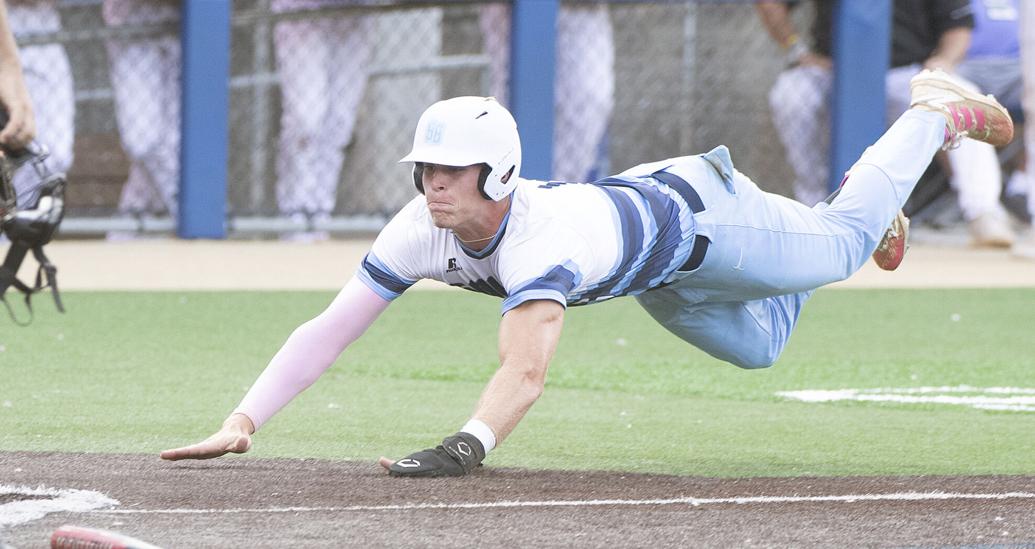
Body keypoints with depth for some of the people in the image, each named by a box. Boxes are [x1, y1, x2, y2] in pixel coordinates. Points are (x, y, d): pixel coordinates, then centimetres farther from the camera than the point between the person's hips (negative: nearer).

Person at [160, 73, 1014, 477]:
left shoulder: (544, 234, -49)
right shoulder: (422, 232, -31)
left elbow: (528, 368, -64)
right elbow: (329, 331, -33)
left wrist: (465, 448, -81)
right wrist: (243, 422, -46)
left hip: (700, 214, -6)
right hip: (648, 266, 6)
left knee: (844, 243, 21)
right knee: (758, 347, 31)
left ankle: (936, 113, 45)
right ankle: (848, 208, 55)